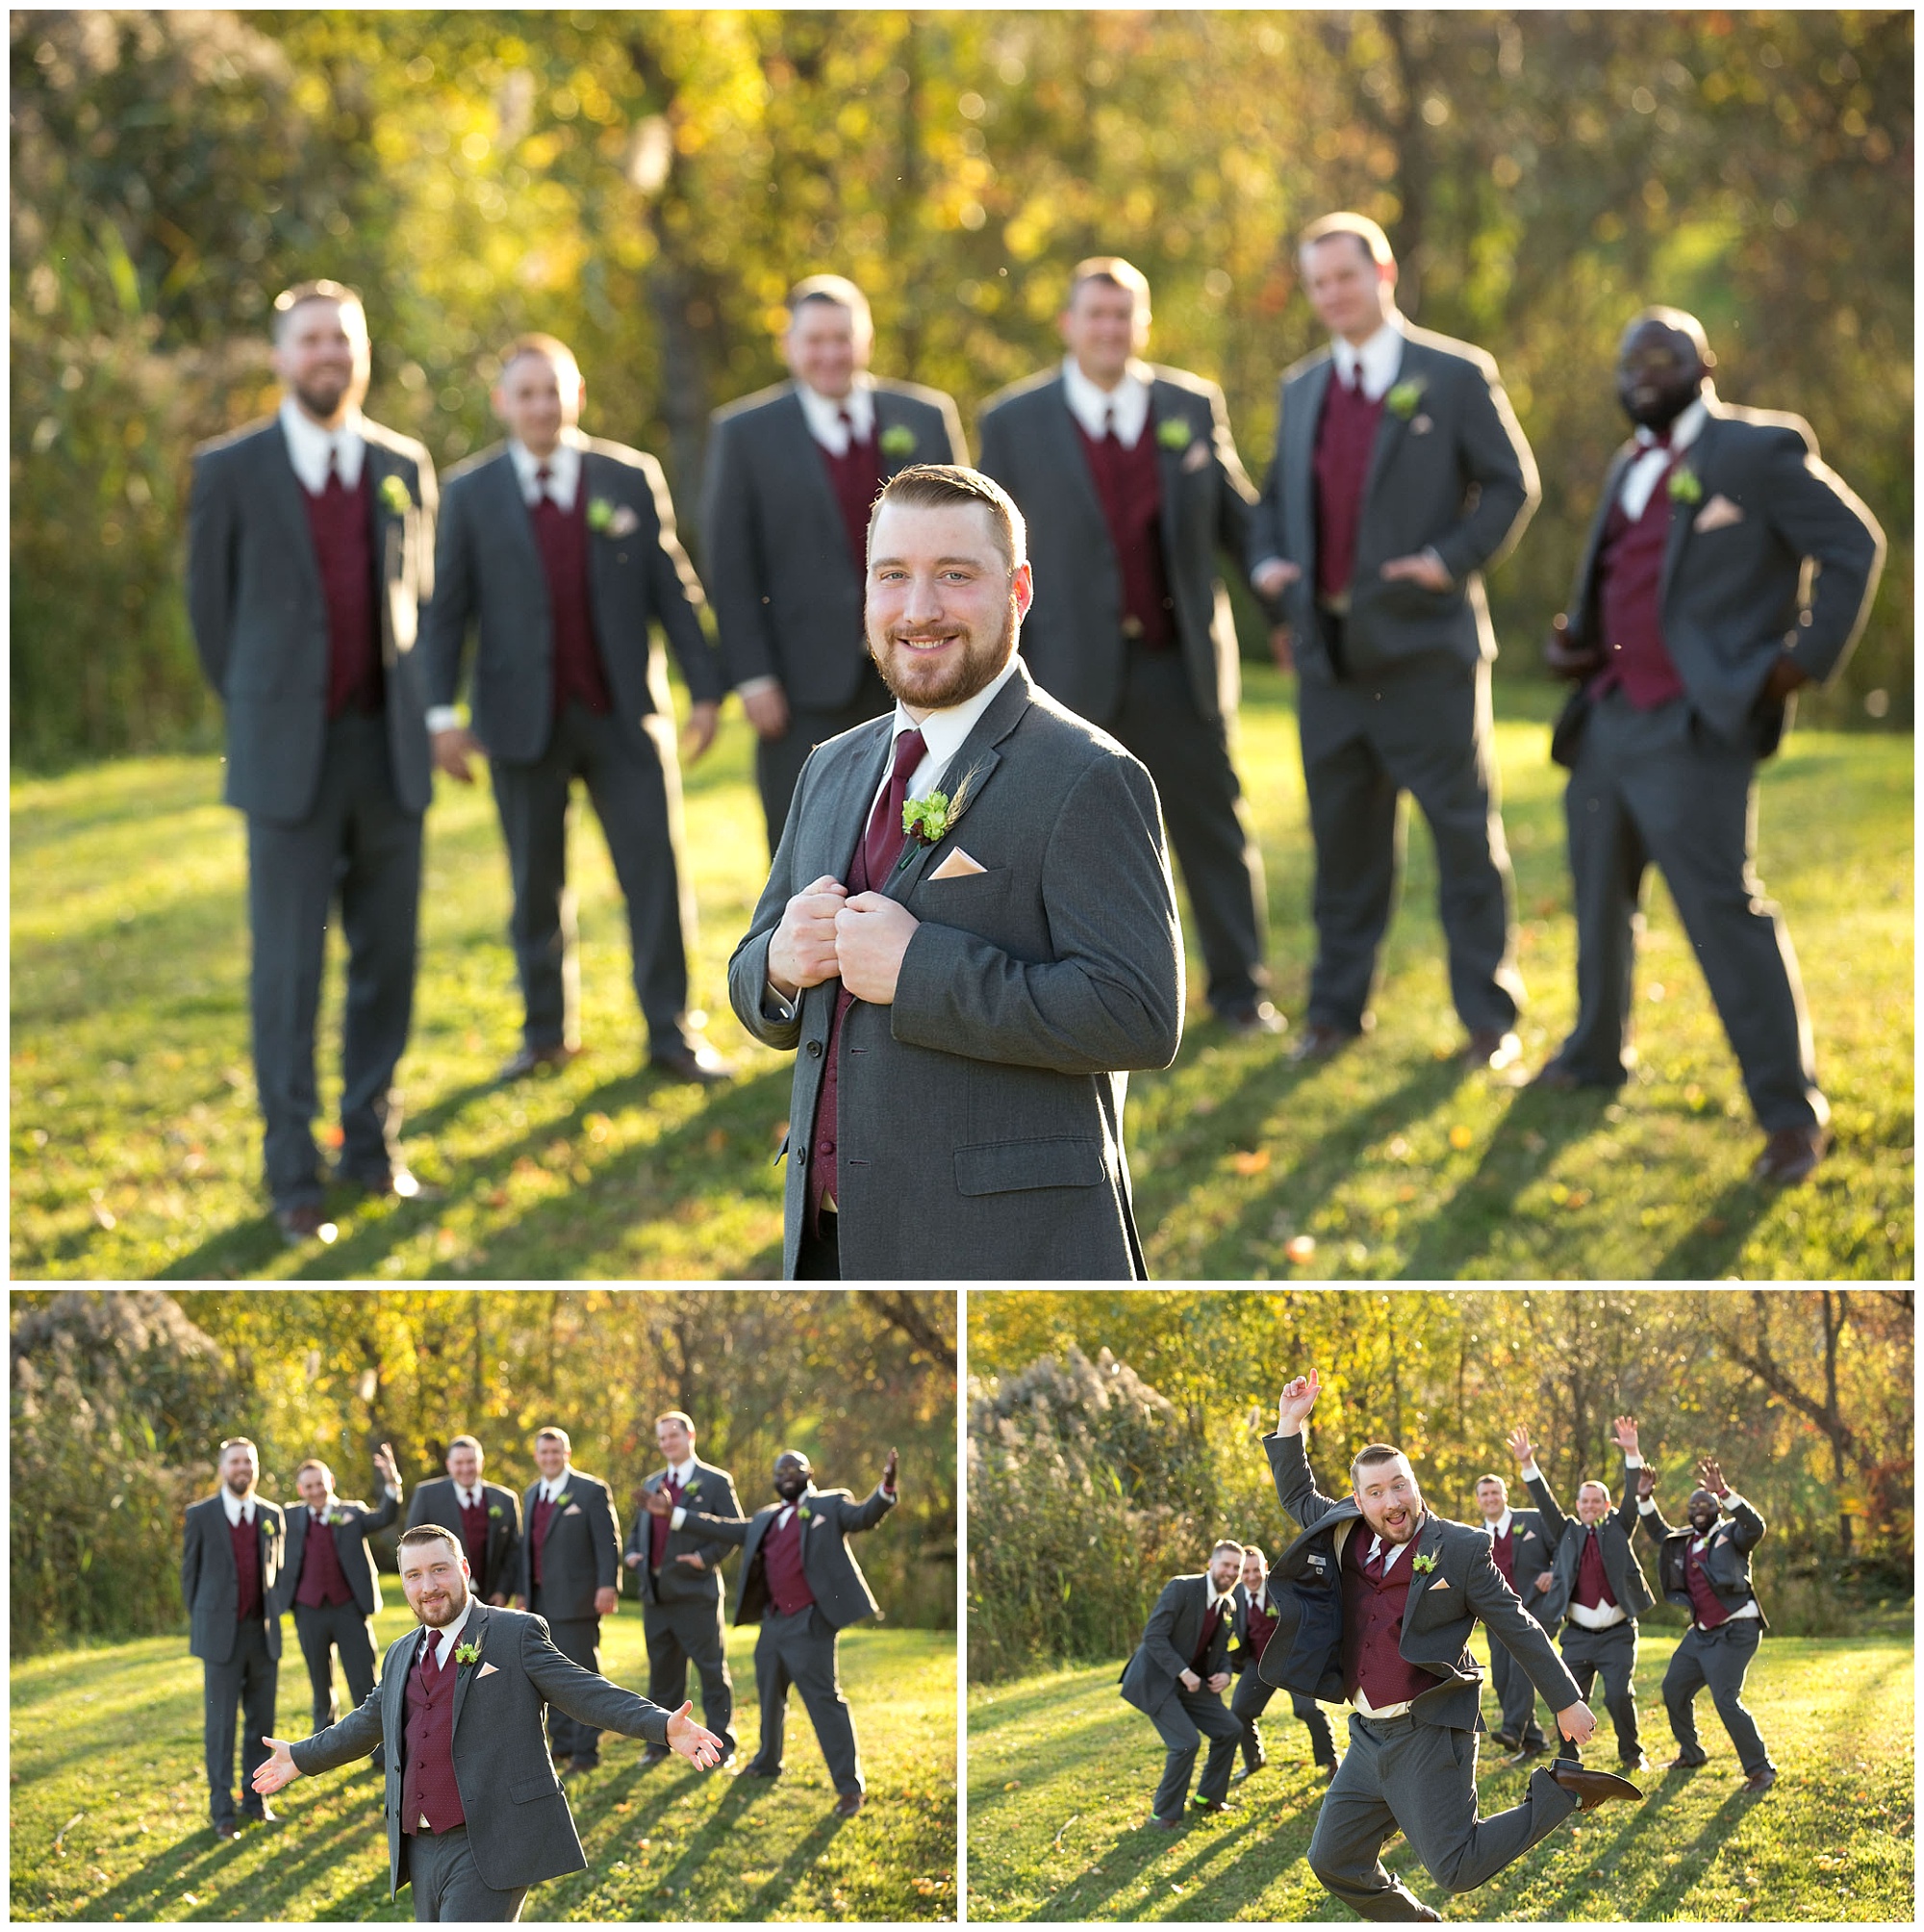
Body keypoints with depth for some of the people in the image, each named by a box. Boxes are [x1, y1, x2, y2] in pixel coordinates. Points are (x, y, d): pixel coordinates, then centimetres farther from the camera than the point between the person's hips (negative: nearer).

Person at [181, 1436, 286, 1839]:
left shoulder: (272, 1516, 8)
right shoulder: (201, 1515, -1)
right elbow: (190, 1572, 5)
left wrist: (271, 1616, 12)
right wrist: (202, 1622, 5)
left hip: (263, 1635, 3)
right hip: (221, 1637, -3)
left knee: (261, 1721, 7)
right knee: (220, 1724, -3)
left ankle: (254, 1798, 18)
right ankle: (222, 1810, 2)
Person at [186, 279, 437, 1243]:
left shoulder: (404, 468, 8)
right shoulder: (232, 470, -2)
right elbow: (209, 603, 7)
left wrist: (411, 712, 15)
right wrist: (256, 716, 10)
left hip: (389, 751, 3)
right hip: (289, 760, -3)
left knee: (387, 956, 6)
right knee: (288, 966, -4)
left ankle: (373, 1144, 18)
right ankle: (293, 1177, 1)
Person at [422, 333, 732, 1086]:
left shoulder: (631, 478, 5)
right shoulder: (470, 492, 4)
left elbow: (673, 589, 6)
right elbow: (447, 608, 3)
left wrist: (705, 687, 2)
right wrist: (441, 712, -5)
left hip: (625, 712, 0)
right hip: (524, 717, 0)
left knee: (656, 871, -3)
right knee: (536, 883, 6)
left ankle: (671, 1031, 4)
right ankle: (546, 1029, 18)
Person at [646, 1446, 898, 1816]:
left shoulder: (830, 1505, 0)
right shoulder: (766, 1520, 18)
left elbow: (865, 1516, -15)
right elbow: (726, 1529, 21)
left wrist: (886, 1488, -36)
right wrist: (673, 1514, 19)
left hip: (810, 1623, -8)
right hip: (774, 1622, 8)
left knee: (824, 1699, -13)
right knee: (769, 1695, 23)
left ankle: (849, 1786, -11)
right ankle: (767, 1761, 44)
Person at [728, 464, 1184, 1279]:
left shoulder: (1084, 779, -9)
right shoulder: (833, 770, 16)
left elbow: (1141, 1018, -20)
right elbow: (760, 1004, 21)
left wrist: (920, 969, -21)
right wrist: (781, 962, -3)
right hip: (836, 1243, 7)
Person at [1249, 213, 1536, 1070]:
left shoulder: (1456, 378, -1)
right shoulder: (1301, 389, 14)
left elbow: (1512, 485, -1)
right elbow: (1276, 496, 21)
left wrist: (1455, 558, -14)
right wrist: (1268, 562, 1)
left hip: (1425, 645, -4)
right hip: (1328, 646, 5)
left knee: (1465, 832, -1)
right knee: (1343, 835, 10)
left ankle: (1489, 1017, 6)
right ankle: (1337, 1008, 19)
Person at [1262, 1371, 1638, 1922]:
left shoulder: (1460, 1549, -9)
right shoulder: (1347, 1538, 6)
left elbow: (1519, 1629, -4)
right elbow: (1298, 1496, 26)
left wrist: (1567, 1702, -1)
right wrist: (1290, 1427, 14)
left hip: (1429, 1736, -7)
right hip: (1370, 1734, 7)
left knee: (1457, 1868, -11)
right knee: (1335, 1862, 9)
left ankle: (1561, 1793, 6)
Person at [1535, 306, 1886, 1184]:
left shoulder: (1761, 450, -5)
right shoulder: (1630, 468, 18)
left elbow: (1853, 547, -5)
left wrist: (1806, 659, -9)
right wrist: (1574, 641, 9)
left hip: (1693, 730, -8)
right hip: (1608, 717, 8)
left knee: (1722, 903, -16)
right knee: (1599, 895, 19)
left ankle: (1790, 1110, -13)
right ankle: (1597, 1053, 39)